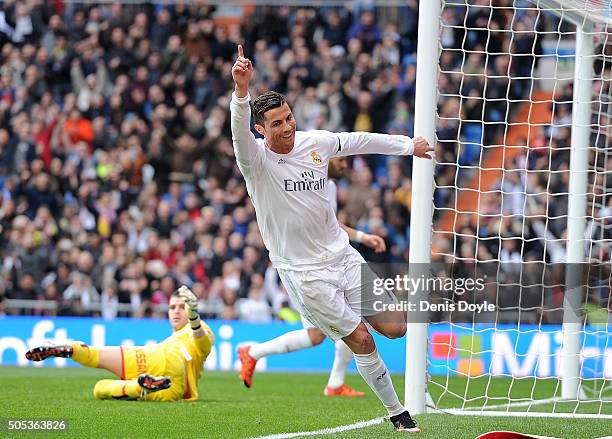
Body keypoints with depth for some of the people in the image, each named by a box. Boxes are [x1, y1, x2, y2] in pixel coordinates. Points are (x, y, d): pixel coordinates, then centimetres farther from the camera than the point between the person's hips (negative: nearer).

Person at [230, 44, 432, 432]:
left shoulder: (316, 142, 0)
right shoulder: (257, 159, -16)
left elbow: (360, 141, 17)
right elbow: (240, 133, -38)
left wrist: (408, 145, 25)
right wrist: (242, 90, -56)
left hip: (343, 254, 6)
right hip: (303, 272, -6)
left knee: (394, 327, 1)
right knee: (362, 341, -6)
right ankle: (396, 412, 11)